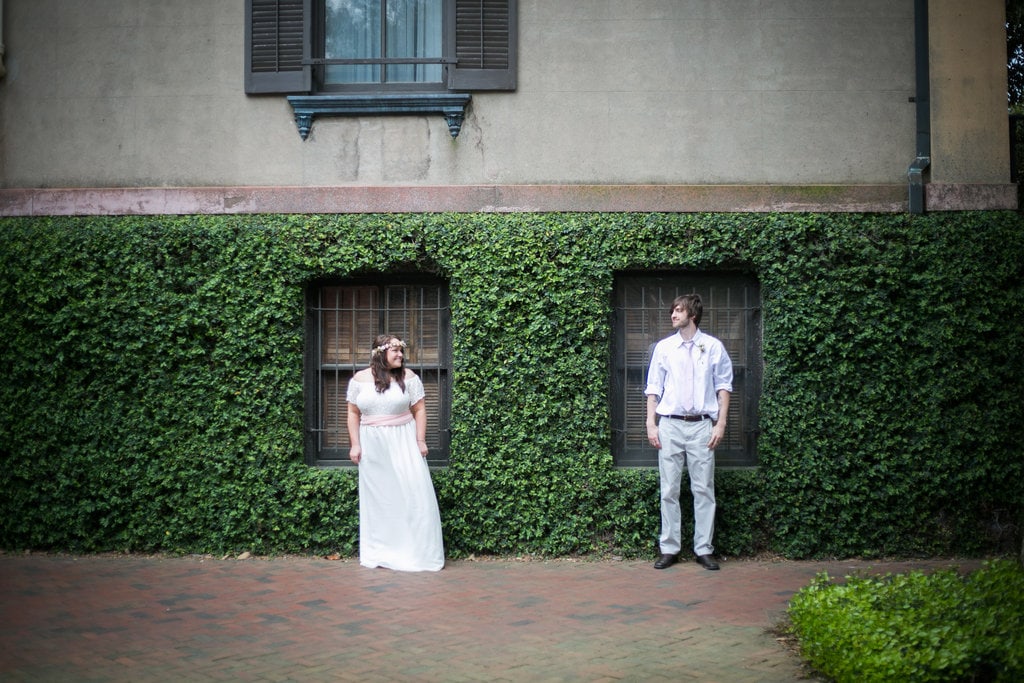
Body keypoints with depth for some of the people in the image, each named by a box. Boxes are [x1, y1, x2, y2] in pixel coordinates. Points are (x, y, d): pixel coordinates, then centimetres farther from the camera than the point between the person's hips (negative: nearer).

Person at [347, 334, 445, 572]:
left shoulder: (408, 377, 0)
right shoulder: (360, 379, 2)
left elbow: (419, 410, 0)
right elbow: (353, 413, 6)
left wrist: (421, 441, -6)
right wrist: (355, 444, 0)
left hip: (403, 443, -1)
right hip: (372, 445, 1)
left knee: (413, 493, -4)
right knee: (377, 496, 6)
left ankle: (420, 552, 5)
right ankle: (379, 552, 15)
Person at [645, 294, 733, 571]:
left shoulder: (714, 347, 3)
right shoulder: (663, 347, 7)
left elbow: (723, 387, 5)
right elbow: (653, 388, 9)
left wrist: (721, 423, -2)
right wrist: (650, 423, 2)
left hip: (702, 425, -1)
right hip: (670, 425, 1)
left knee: (704, 490, 2)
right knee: (669, 490, 4)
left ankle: (704, 549, 9)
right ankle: (669, 548, 11)